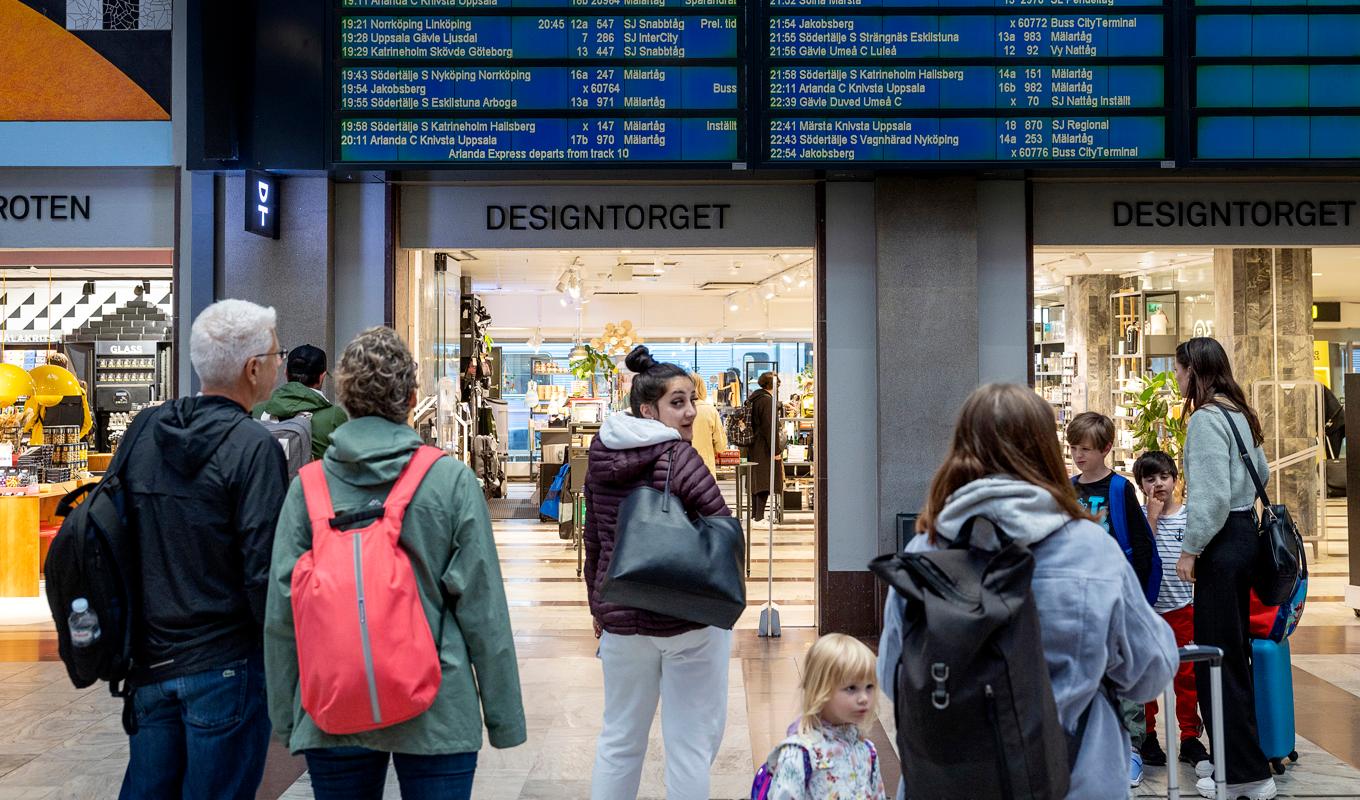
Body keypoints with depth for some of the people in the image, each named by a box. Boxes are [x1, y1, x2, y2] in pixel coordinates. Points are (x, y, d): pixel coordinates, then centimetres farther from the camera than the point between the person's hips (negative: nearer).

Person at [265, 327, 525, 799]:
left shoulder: (308, 485, -5)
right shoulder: (451, 481, -9)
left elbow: (281, 611, -1)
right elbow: (482, 607, -8)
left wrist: (286, 717, 10)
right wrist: (503, 718, 1)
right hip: (436, 716, -2)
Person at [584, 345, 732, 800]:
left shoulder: (601, 460, 5)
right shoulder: (679, 457, -15)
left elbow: (594, 543, 12)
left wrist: (599, 607, 22)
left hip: (621, 617, 6)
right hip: (690, 621, -6)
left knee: (620, 738, 18)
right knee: (691, 743, 5)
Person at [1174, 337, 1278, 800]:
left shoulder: (1206, 418, -16)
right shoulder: (1239, 414, 13)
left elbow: (1211, 494, -21)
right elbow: (1262, 474, 23)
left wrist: (1190, 549, -15)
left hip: (1222, 540, -10)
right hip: (1243, 532, 10)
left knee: (1217, 655, -4)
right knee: (1232, 650, 17)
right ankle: (1233, 757, 26)